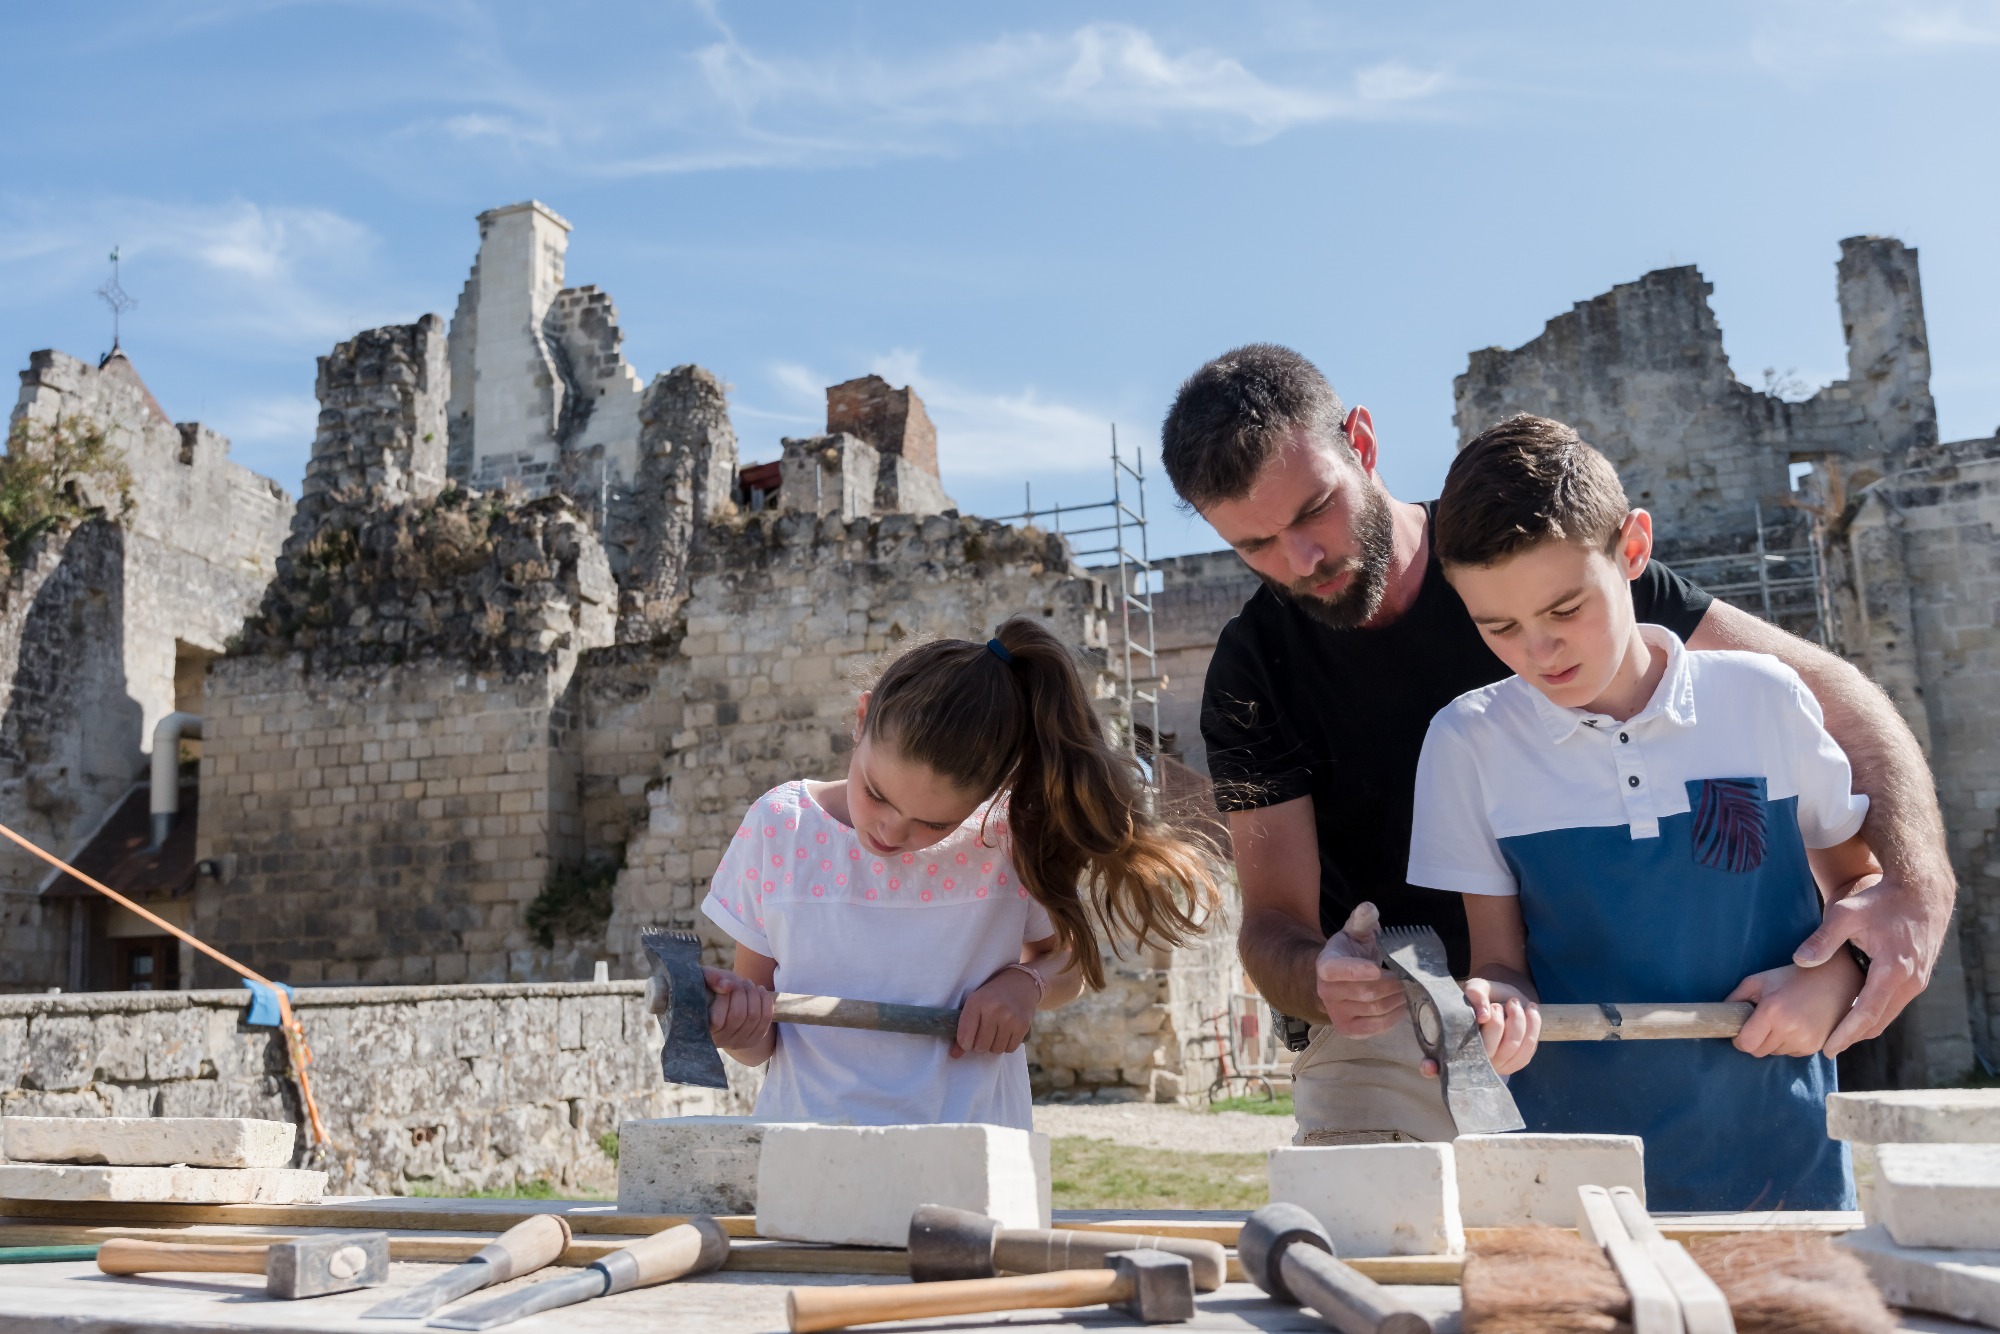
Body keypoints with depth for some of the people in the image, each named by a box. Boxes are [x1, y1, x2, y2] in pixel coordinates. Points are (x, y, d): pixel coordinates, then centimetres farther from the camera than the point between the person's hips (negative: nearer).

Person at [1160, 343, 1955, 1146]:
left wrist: (1916, 882, -26)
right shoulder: (1253, 675, -6)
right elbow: (1275, 920, -8)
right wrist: (1318, 976, -33)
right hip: (1396, 1035, 0)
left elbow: (1821, 688, -9)